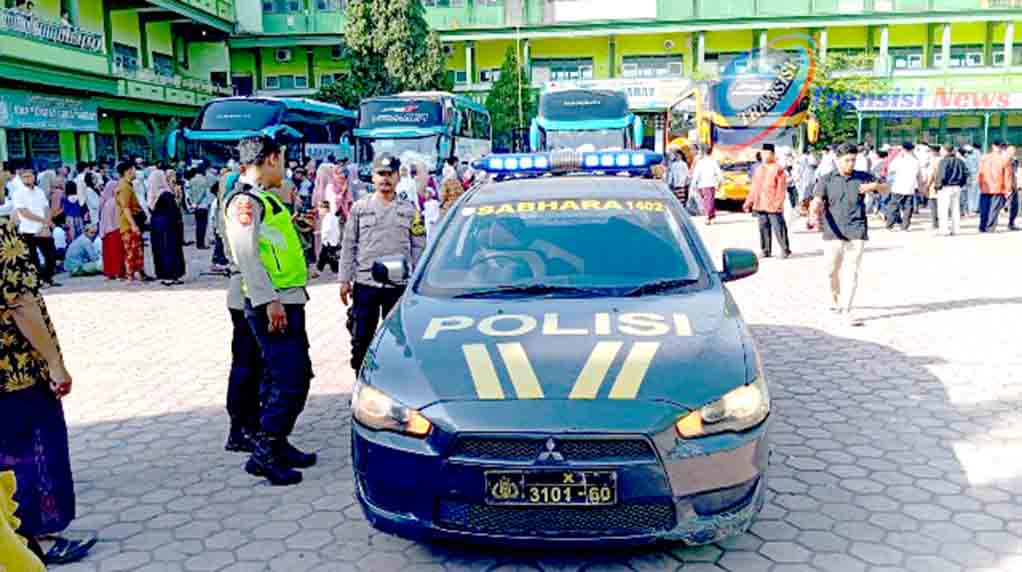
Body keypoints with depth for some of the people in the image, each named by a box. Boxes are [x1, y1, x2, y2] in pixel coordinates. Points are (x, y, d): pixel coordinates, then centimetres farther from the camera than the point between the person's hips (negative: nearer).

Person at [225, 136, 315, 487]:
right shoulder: (245, 201, -12)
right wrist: (269, 301, -25)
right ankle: (263, 454, -2)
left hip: (288, 301, 10)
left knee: (297, 375, 15)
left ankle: (278, 445, 25)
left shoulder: (265, 198, 18)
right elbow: (246, 254, -21)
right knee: (289, 380, -10)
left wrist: (296, 222, 30)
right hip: (271, 305, -10)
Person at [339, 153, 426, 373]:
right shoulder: (359, 208, 6)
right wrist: (345, 280, 1)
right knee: (361, 339, 5)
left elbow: (419, 248, 6)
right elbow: (348, 246, 6)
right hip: (364, 284, 0)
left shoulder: (409, 211, 6)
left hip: (398, 285, 0)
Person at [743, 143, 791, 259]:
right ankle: (765, 250, 18)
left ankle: (785, 250, 5)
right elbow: (754, 188, 19)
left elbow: (782, 188, -9)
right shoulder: (758, 169, 16)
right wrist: (748, 203, 15)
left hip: (773, 206, -6)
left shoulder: (778, 169, -5)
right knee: (763, 228, 10)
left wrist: (778, 203, -17)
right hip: (760, 206, 6)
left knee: (778, 228, -5)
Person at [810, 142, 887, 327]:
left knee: (852, 272, -6)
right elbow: (817, 201, -7)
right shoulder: (826, 180, 5)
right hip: (833, 233, 0)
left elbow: (886, 189, 17)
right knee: (832, 270, 8)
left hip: (856, 233, 0)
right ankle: (834, 297, 37)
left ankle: (846, 310, -5)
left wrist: (874, 185, -6)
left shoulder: (862, 177, 10)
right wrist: (813, 211, -30)